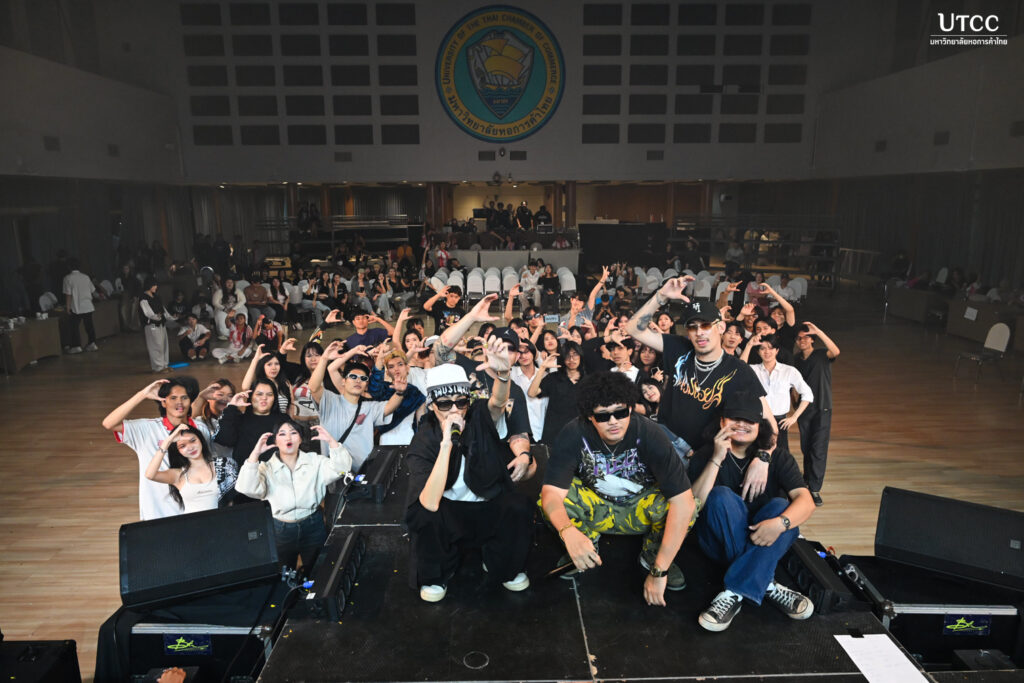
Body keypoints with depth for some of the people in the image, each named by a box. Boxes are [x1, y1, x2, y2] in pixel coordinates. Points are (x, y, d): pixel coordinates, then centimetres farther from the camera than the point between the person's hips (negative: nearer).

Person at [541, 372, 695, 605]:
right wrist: (568, 532, -54)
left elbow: (684, 502, -35)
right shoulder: (573, 435, -25)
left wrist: (659, 571, -35)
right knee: (552, 504, -29)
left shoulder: (649, 435, -29)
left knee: (677, 503, -33)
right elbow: (552, 492, -32)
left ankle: (652, 554, 1)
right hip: (595, 506, 1)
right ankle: (588, 546, 4)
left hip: (640, 509, 0)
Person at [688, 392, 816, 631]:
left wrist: (780, 523, -37)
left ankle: (735, 594, -34)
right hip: (720, 544, -1)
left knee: (780, 506, -27)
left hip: (763, 541, 1)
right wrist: (716, 460, -26)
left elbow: (806, 501, -16)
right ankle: (766, 587, -27)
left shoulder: (776, 456, 0)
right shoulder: (705, 455, -3)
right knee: (721, 496, -28)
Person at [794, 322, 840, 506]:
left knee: (819, 449, -8)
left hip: (822, 409, -4)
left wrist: (817, 331, -33)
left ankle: (815, 489, -6)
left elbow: (835, 351, -29)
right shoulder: (797, 359, 8)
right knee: (806, 448, 11)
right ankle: (807, 479, 30)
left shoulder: (822, 355, -6)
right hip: (804, 409, 5)